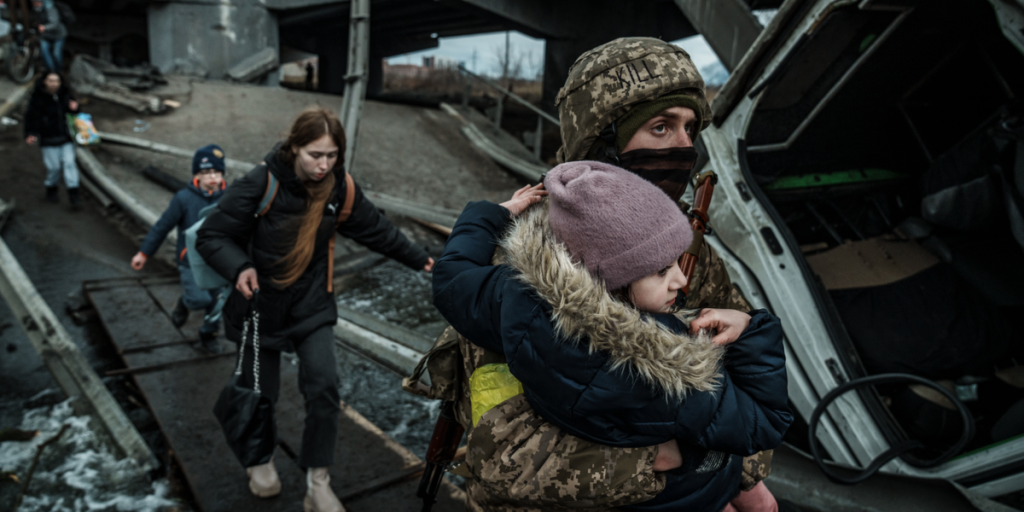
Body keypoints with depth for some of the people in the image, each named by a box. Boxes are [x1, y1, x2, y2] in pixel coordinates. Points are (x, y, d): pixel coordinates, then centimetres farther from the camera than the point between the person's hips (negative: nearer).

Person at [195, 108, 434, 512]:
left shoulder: (340, 189, -9)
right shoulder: (261, 184, -20)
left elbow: (377, 230, 7)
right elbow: (211, 236, -13)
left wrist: (419, 259, 15)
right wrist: (239, 267, -33)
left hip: (312, 308, 2)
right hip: (259, 307, -2)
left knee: (324, 388, -12)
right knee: (260, 394, 12)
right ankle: (260, 461, 42)